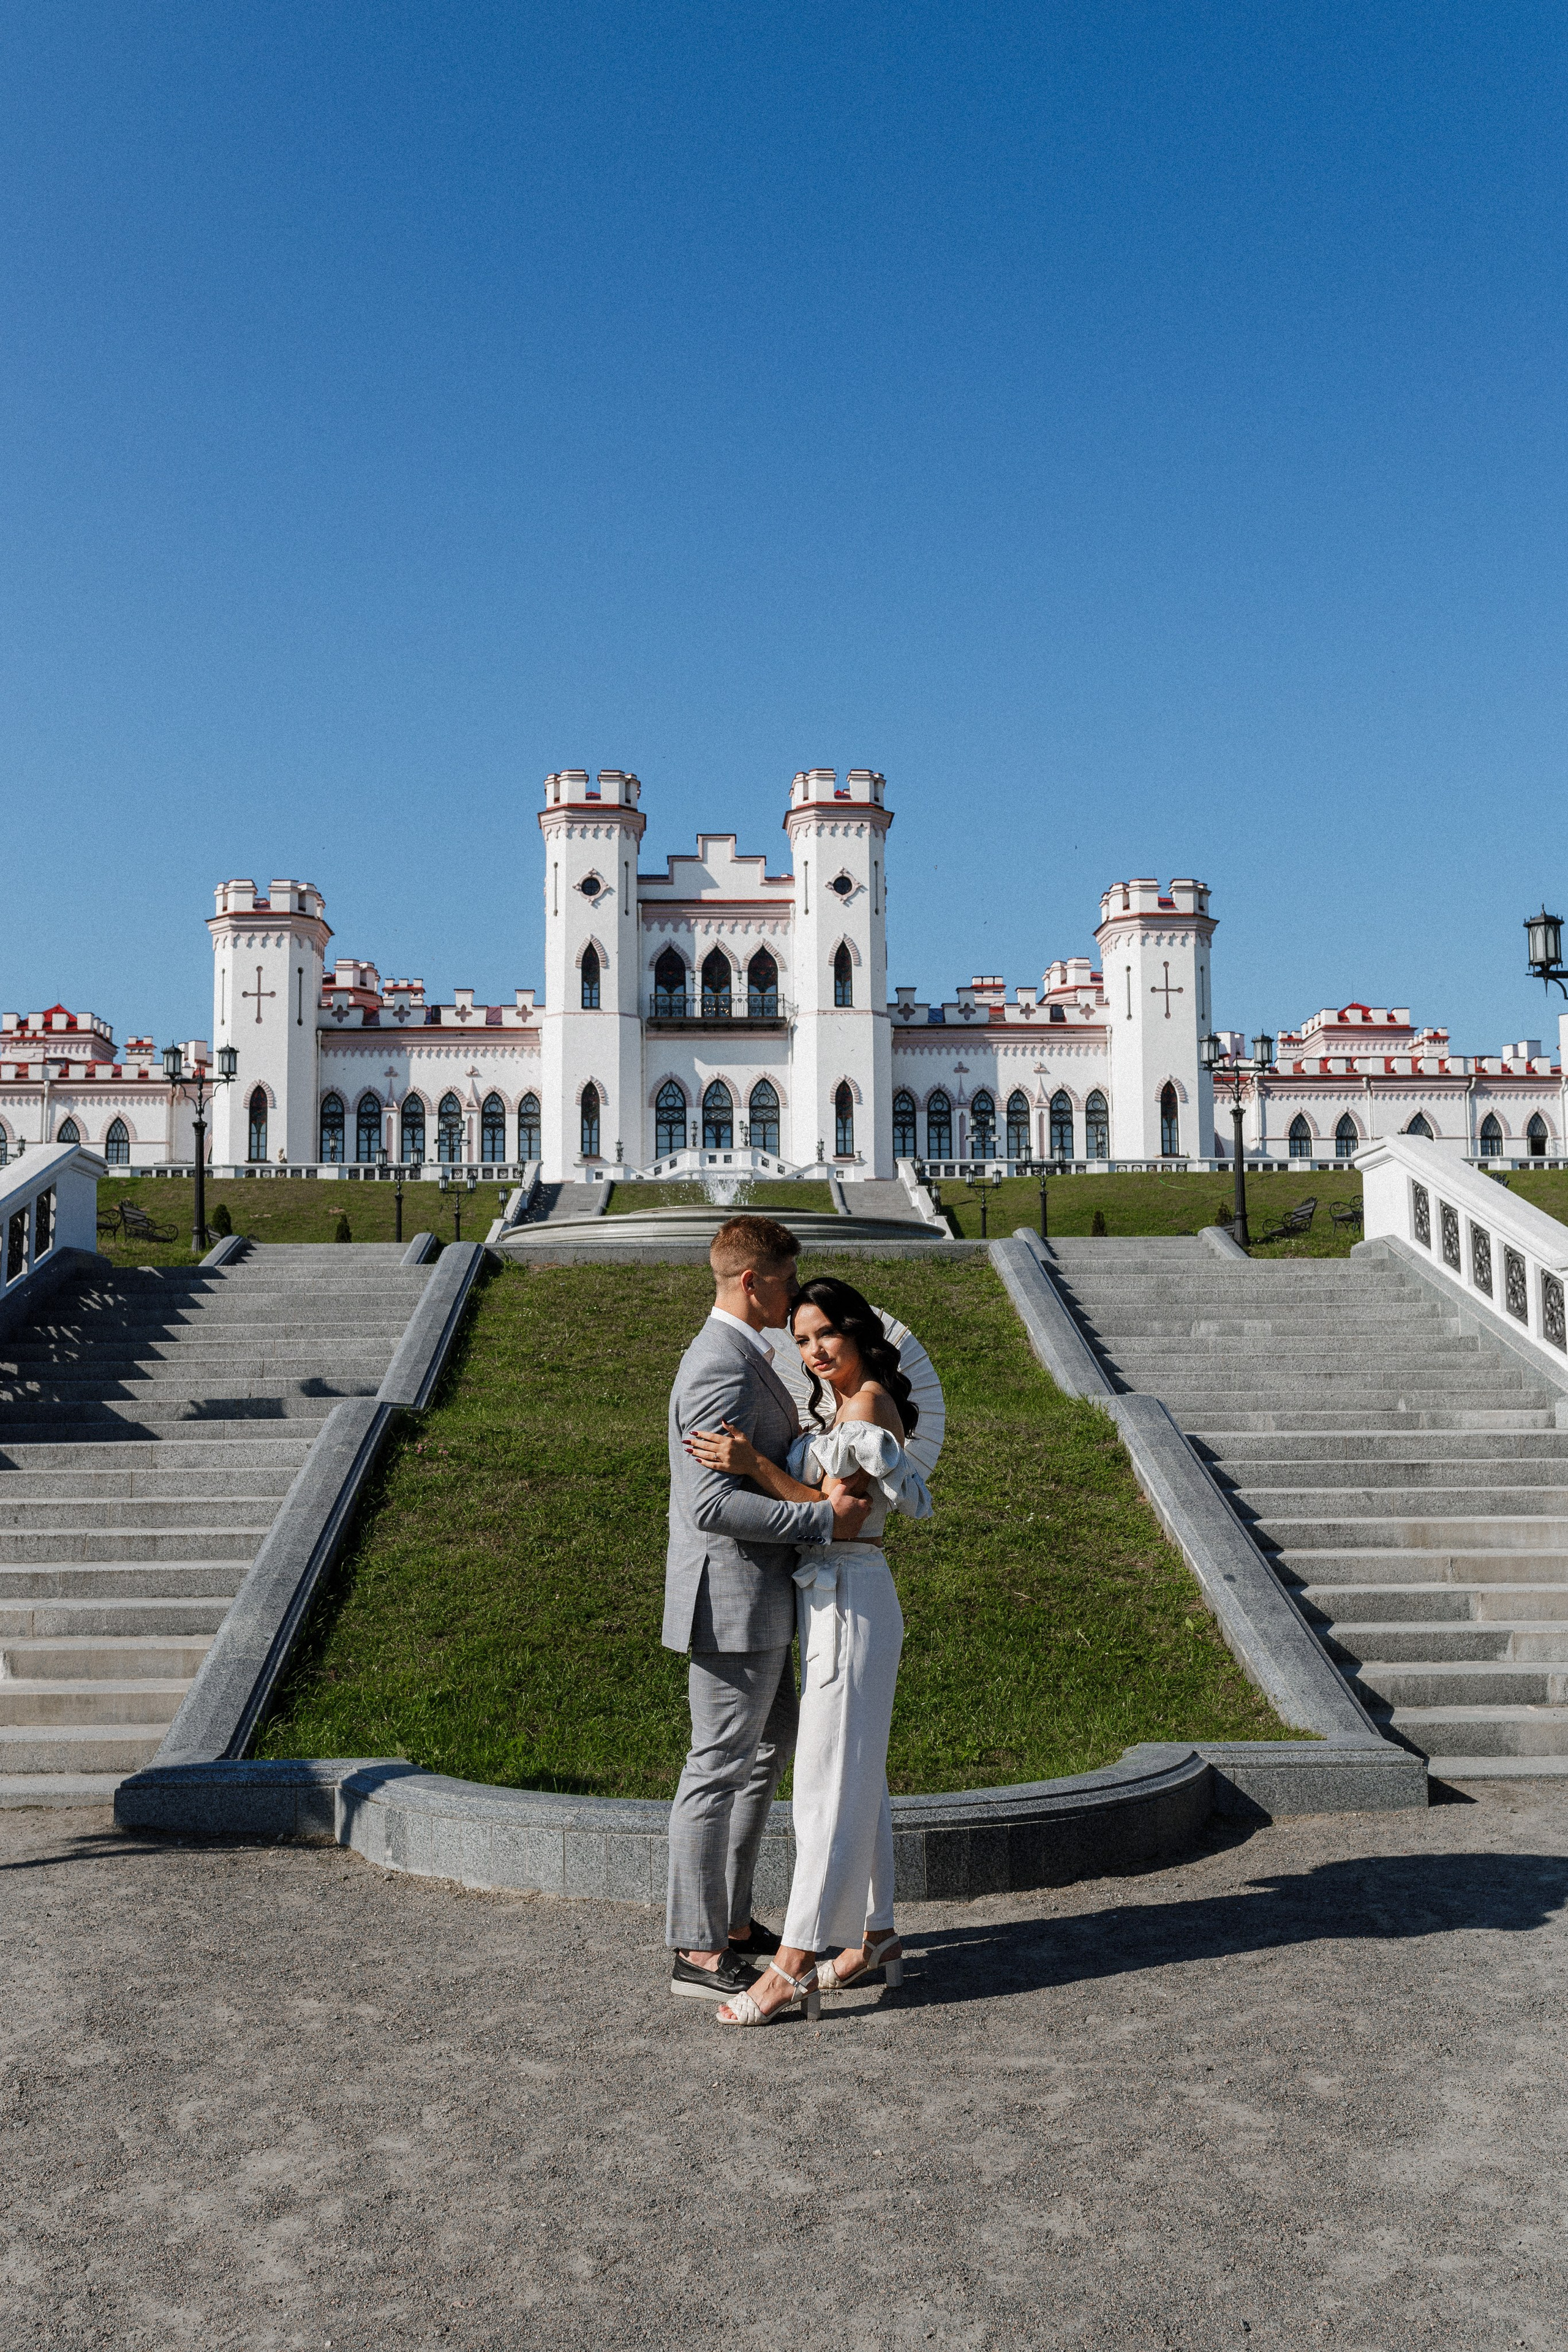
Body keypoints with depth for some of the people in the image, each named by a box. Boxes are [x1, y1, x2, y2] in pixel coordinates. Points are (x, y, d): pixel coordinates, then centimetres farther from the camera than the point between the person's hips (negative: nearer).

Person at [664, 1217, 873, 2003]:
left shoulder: (738, 1358, 13)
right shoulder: (722, 1371, -22)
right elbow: (712, 1505, -28)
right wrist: (825, 1518, -25)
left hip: (757, 1594, 11)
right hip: (731, 1598, -11)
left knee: (769, 1749, 19)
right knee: (718, 1769, 0)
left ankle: (731, 1920, 31)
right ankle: (698, 1953, 13)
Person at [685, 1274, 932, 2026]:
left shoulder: (869, 1404, -14)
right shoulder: (840, 1408, 15)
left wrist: (755, 1466, -22)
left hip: (849, 1600, -10)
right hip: (832, 1600, 10)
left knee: (828, 1780, -7)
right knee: (855, 1774, 15)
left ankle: (792, 1965, -3)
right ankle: (875, 1936, 24)